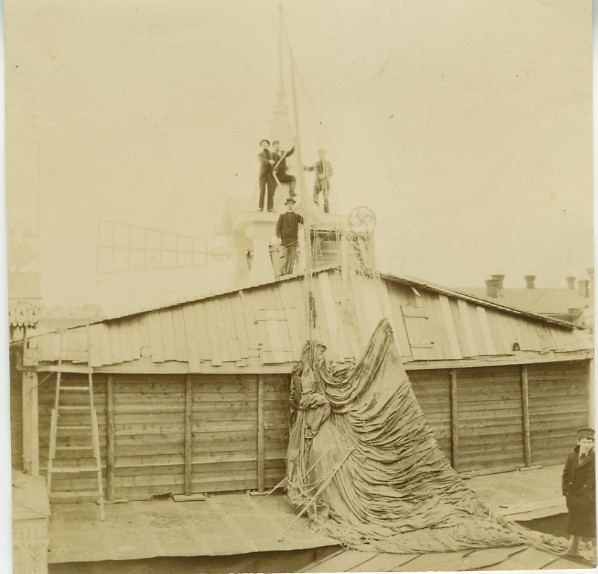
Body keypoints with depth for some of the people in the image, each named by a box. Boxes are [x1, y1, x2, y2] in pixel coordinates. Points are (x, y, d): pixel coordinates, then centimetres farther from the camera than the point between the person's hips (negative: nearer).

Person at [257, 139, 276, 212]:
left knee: (271, 191, -6)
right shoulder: (260, 154, 12)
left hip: (271, 174, 2)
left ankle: (270, 207, -9)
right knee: (262, 190, -10)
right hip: (263, 174, -2)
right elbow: (262, 160, -11)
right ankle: (261, 207, -12)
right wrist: (269, 161, -30)